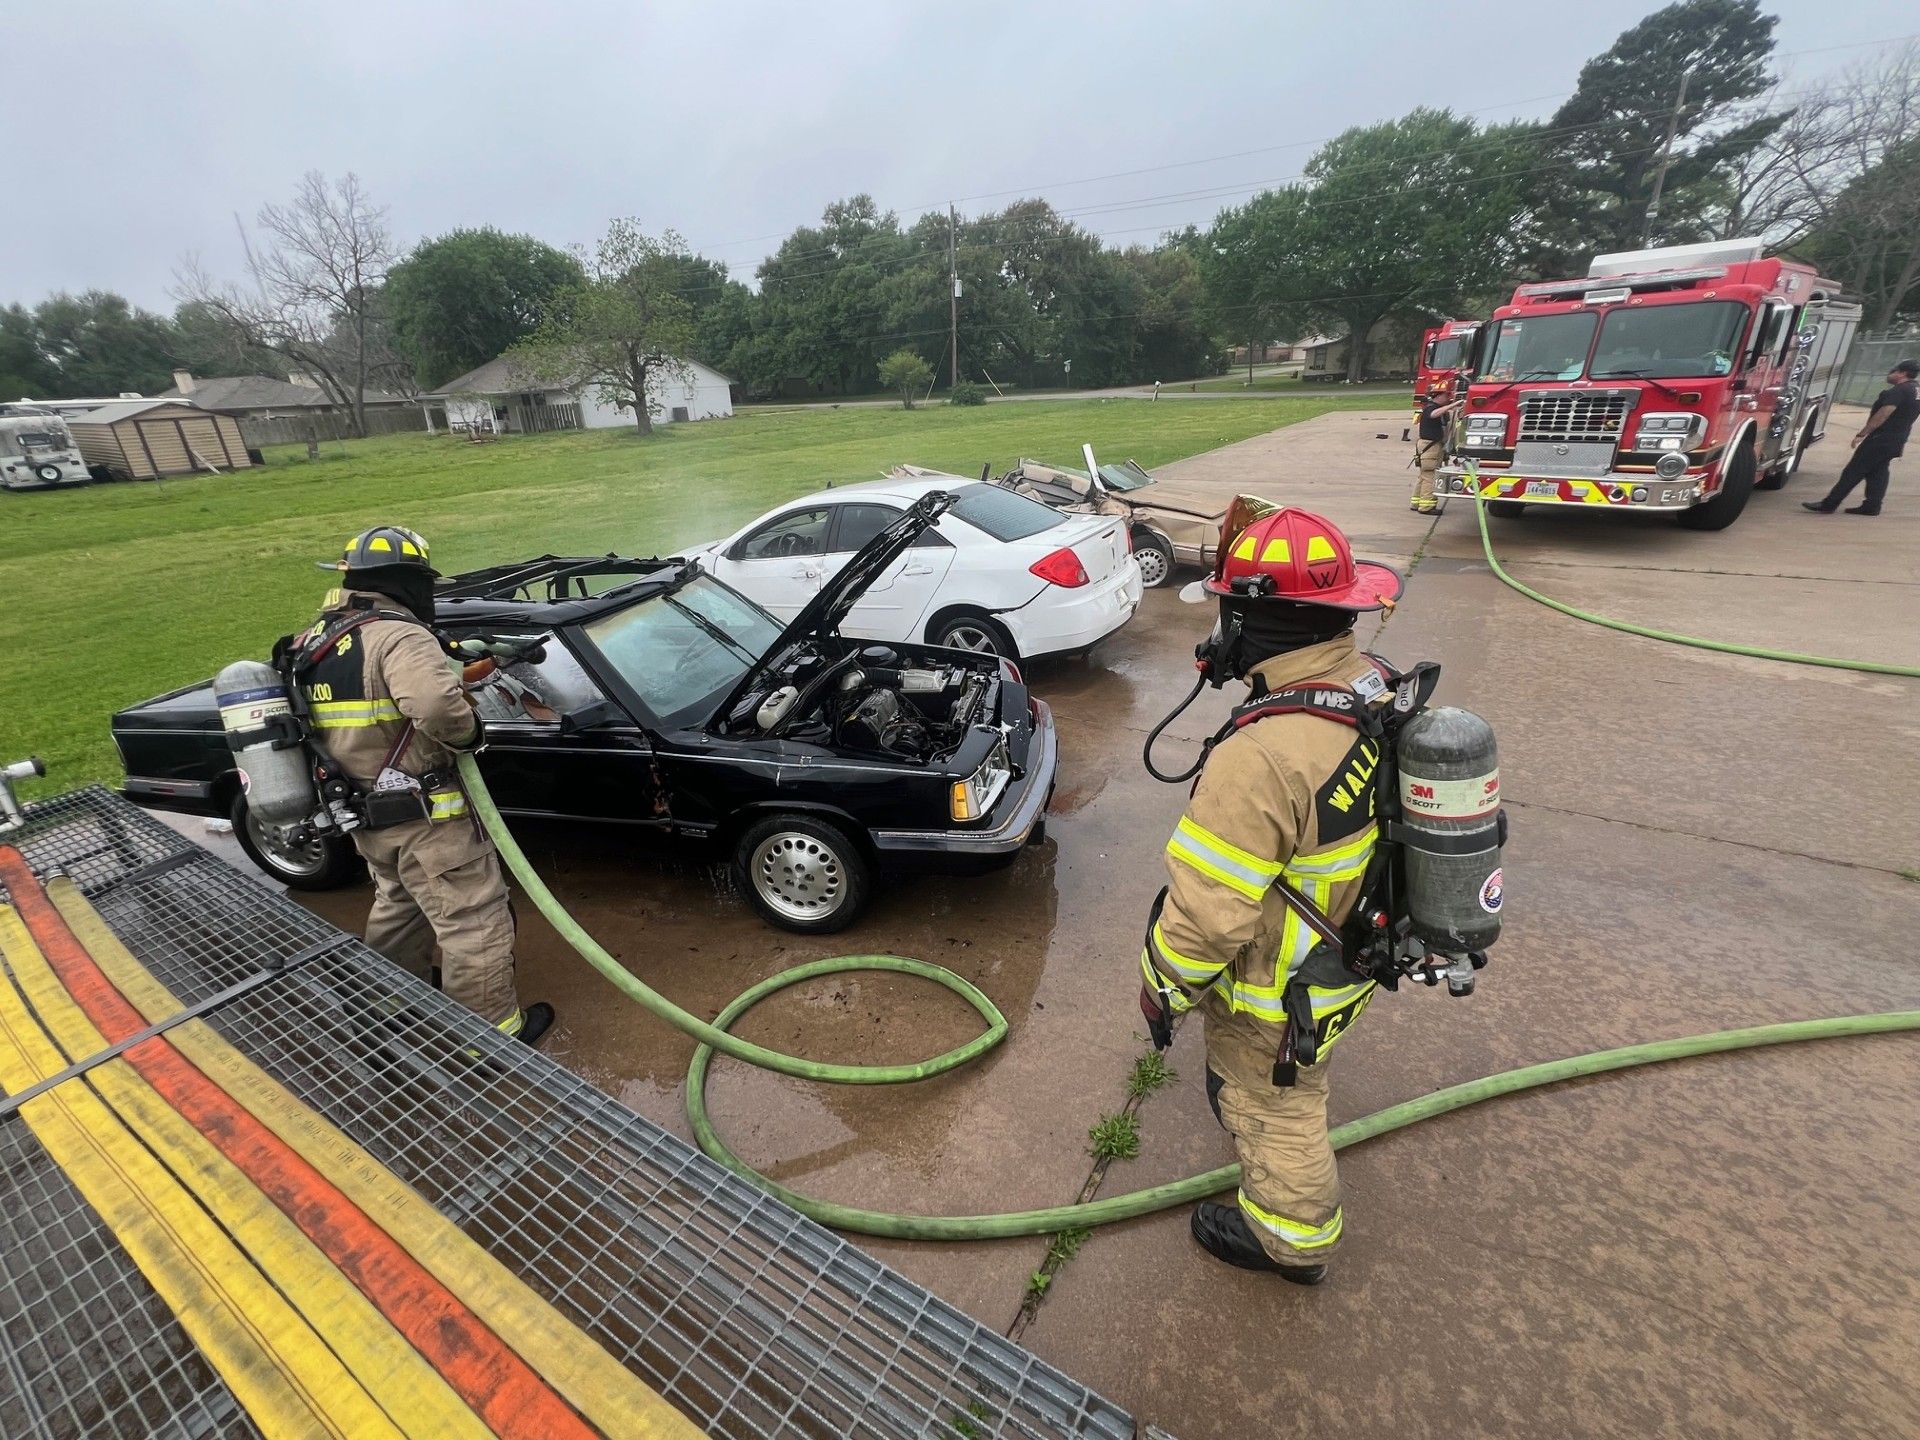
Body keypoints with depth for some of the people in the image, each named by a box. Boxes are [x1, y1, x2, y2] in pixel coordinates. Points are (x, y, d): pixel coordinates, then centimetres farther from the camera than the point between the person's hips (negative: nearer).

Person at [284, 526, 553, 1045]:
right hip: (421, 814, -9)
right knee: (474, 919, 1)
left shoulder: (316, 640, 8)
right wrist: (470, 730, -18)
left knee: (398, 902, 30)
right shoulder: (397, 636, -21)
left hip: (364, 816, 9)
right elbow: (438, 705, -38)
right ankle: (492, 1027, 11)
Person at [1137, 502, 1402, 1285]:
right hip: (1353, 955, 8)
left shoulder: (1262, 759, -39)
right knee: (1294, 1084, 35)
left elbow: (1205, 913, -31)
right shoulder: (1381, 695, -11)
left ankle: (1291, 1237, 48)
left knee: (1274, 1109, 21)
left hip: (1279, 993, -8)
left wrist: (1164, 987, -13)